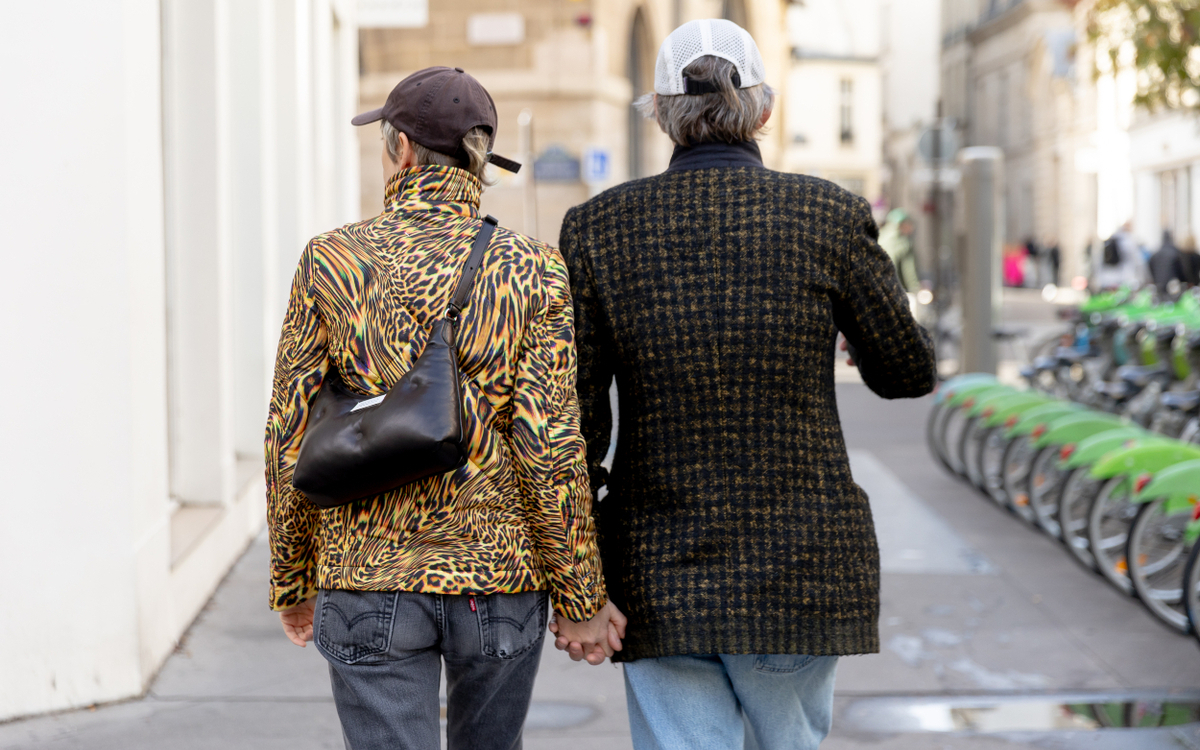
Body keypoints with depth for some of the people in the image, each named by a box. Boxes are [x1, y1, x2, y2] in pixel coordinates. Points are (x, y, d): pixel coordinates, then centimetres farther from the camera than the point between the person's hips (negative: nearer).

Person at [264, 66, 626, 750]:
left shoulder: (332, 262, -4)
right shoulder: (534, 273, -6)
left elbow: (290, 440, -2)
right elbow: (549, 450, -11)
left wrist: (293, 582, 10)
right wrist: (580, 600, -1)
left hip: (368, 585, -1)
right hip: (501, 582, 1)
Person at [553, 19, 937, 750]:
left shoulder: (598, 228, -4)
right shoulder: (831, 215, -6)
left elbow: (573, 418, -2)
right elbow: (909, 372, 4)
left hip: (661, 578, 0)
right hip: (802, 576, 0)